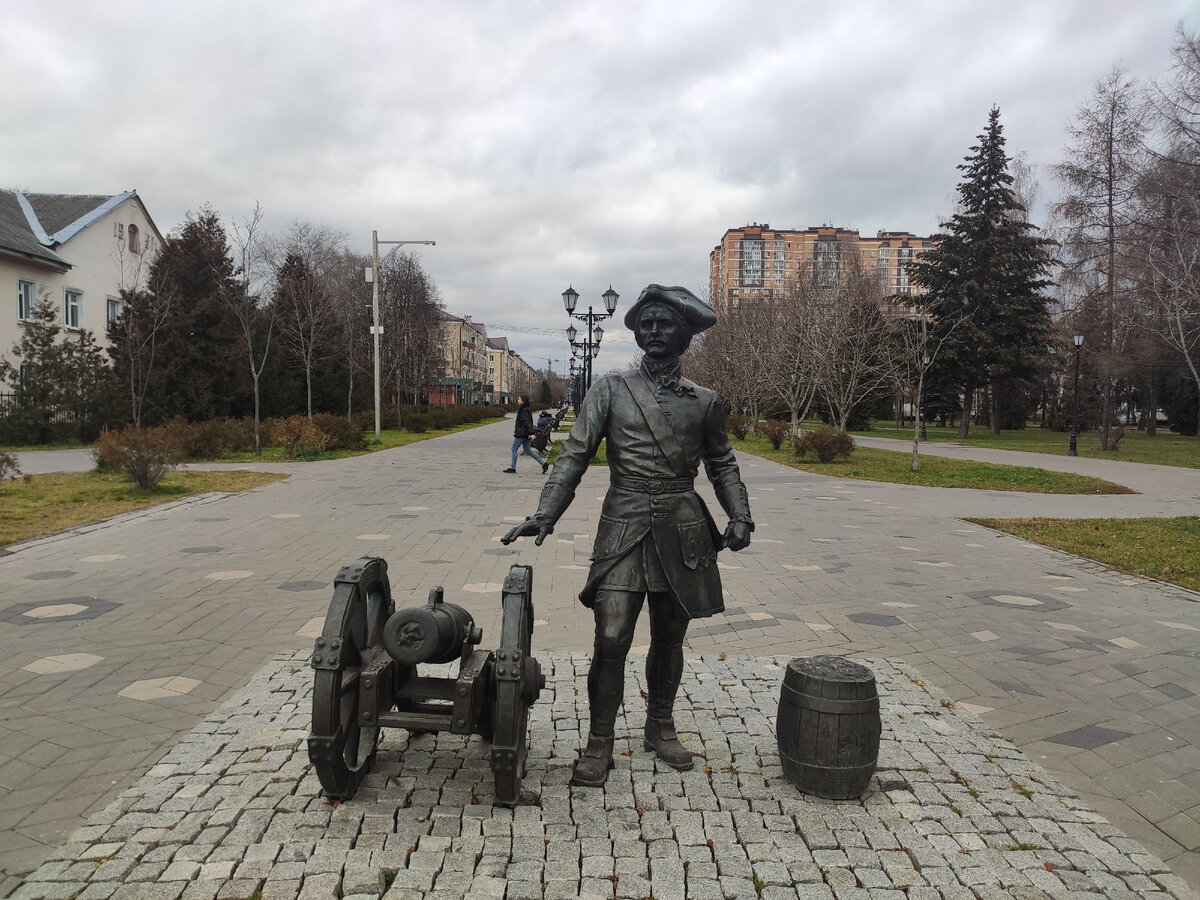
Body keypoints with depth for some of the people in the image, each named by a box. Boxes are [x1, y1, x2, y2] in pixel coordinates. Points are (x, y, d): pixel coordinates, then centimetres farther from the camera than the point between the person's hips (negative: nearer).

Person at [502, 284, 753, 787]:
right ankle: (599, 744, 11)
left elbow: (722, 464, 18)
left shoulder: (704, 402, 8)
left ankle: (660, 728, 34)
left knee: (669, 639, 13)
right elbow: (575, 455, -2)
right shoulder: (610, 391, 2)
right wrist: (546, 513, -12)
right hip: (623, 531, -2)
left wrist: (740, 516, 4)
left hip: (682, 532, 2)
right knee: (611, 640, -6)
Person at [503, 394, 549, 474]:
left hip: (521, 434, -10)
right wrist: (516, 431, 26)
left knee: (514, 449, 2)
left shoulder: (524, 410, -16)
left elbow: (528, 422, -24)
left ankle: (513, 467, 8)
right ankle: (543, 463, 6)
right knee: (528, 451, 11)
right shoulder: (525, 409, 14)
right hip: (525, 434, 10)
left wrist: (531, 433, -30)